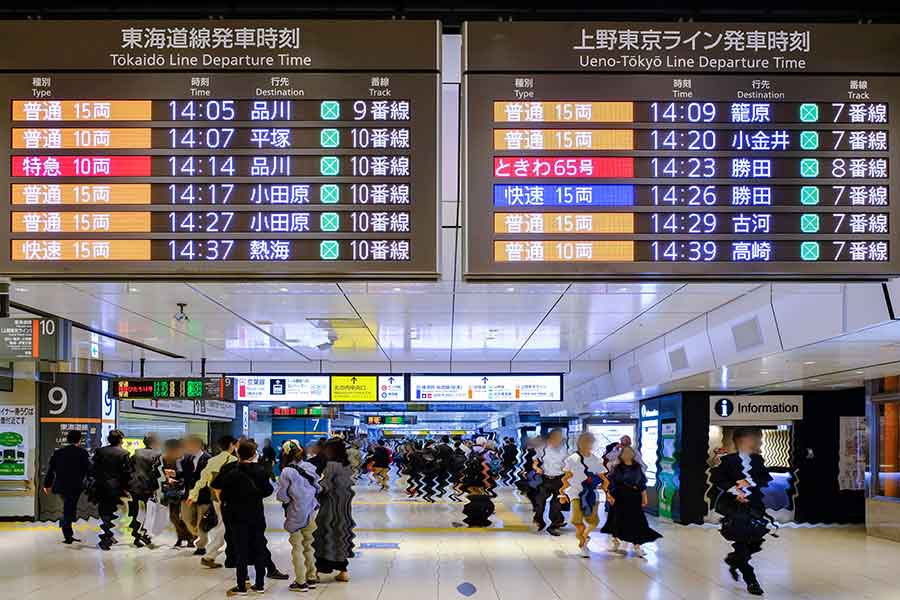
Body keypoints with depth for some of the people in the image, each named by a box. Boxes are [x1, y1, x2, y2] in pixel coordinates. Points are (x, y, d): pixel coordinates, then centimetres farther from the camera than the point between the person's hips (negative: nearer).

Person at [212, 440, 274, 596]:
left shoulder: (233, 473, -14)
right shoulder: (261, 470, -4)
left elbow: (215, 484, -12)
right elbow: (268, 490, 3)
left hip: (239, 518, -3)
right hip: (257, 516, 3)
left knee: (241, 551, 2)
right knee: (259, 549, 10)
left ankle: (241, 587, 5)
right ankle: (260, 585, 15)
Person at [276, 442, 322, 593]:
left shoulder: (287, 472, -16)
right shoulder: (309, 467, 0)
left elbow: (281, 496, -12)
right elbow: (317, 488, 8)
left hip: (296, 514, -5)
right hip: (312, 511, 5)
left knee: (297, 547, 5)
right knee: (308, 545, 17)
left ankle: (301, 582, 8)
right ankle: (311, 578, 24)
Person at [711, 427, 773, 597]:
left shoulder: (758, 460, 8)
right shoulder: (728, 460, -4)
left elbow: (767, 479, 2)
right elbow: (717, 479, -7)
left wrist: (750, 482, -14)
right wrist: (734, 490, -19)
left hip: (754, 507, 4)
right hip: (735, 507, -4)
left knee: (755, 542, 4)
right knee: (742, 543, -4)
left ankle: (733, 559, 32)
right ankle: (751, 580, 6)